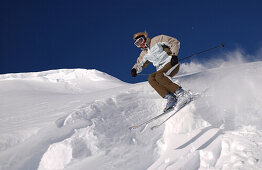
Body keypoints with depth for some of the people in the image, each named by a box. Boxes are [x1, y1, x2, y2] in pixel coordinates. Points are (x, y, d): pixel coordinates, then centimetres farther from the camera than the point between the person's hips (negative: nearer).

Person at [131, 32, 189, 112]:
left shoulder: (157, 40, 1)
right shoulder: (144, 54, 20)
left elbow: (175, 42, -2)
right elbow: (139, 64, 26)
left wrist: (174, 55, -16)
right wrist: (134, 69, 2)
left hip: (171, 63, -6)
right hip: (161, 69, 7)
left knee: (159, 76, -32)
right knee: (151, 78, -22)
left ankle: (179, 92, -24)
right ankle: (170, 97, -28)